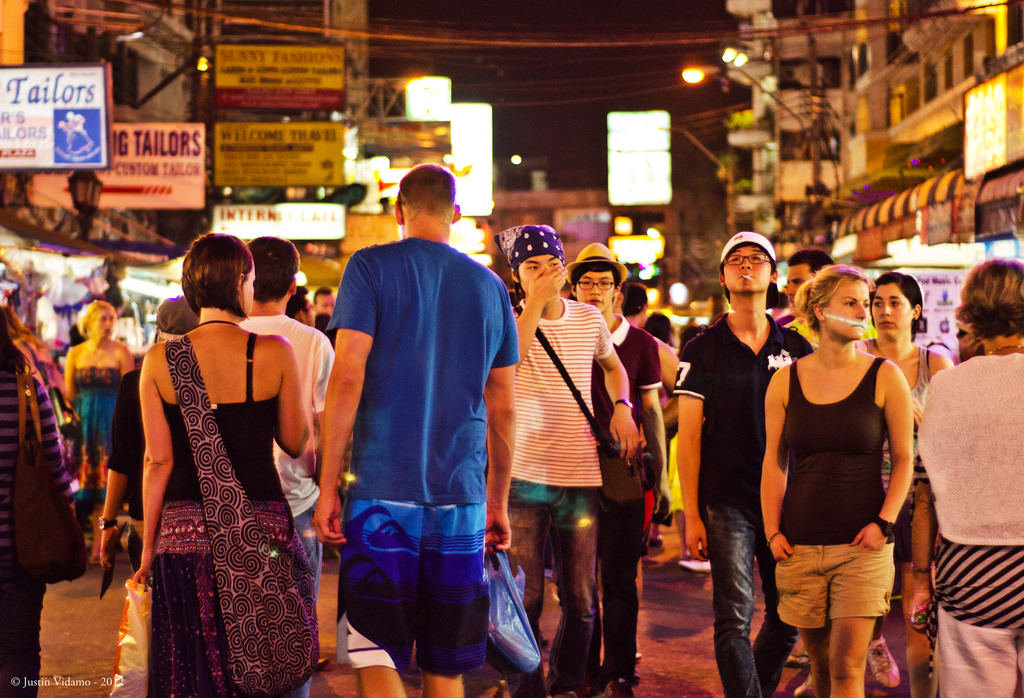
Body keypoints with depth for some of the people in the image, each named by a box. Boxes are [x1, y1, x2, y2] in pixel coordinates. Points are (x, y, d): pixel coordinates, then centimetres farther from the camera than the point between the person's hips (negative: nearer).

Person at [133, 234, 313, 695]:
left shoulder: (160, 360, -2)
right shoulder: (274, 352, -6)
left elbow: (158, 461, -1)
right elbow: (295, 444, 3)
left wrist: (149, 544, 8)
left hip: (185, 532, 1)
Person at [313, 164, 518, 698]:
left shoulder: (371, 267, -1)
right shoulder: (489, 286, 11)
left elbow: (347, 378, -9)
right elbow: (502, 409, 13)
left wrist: (328, 487, -5)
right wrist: (498, 503, 21)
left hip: (383, 490, -4)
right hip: (462, 494, 4)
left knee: (375, 654, -1)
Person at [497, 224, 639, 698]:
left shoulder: (589, 318, 8)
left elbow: (612, 364, 27)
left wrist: (621, 407, 8)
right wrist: (534, 304, -24)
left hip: (580, 479, 3)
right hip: (523, 478, -3)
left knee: (581, 602, 8)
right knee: (524, 600, 0)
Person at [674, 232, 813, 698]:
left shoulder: (797, 349, 9)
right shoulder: (703, 350, 3)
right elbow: (689, 436, 0)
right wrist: (692, 515, -6)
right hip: (727, 501, -2)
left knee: (787, 616, 8)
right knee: (733, 620, -7)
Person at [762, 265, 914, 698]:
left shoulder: (884, 378, -1)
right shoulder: (785, 381, 4)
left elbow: (904, 459, 3)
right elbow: (774, 462, 9)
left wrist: (884, 523, -8)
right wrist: (772, 532, 2)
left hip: (862, 545, -2)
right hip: (800, 544, 2)